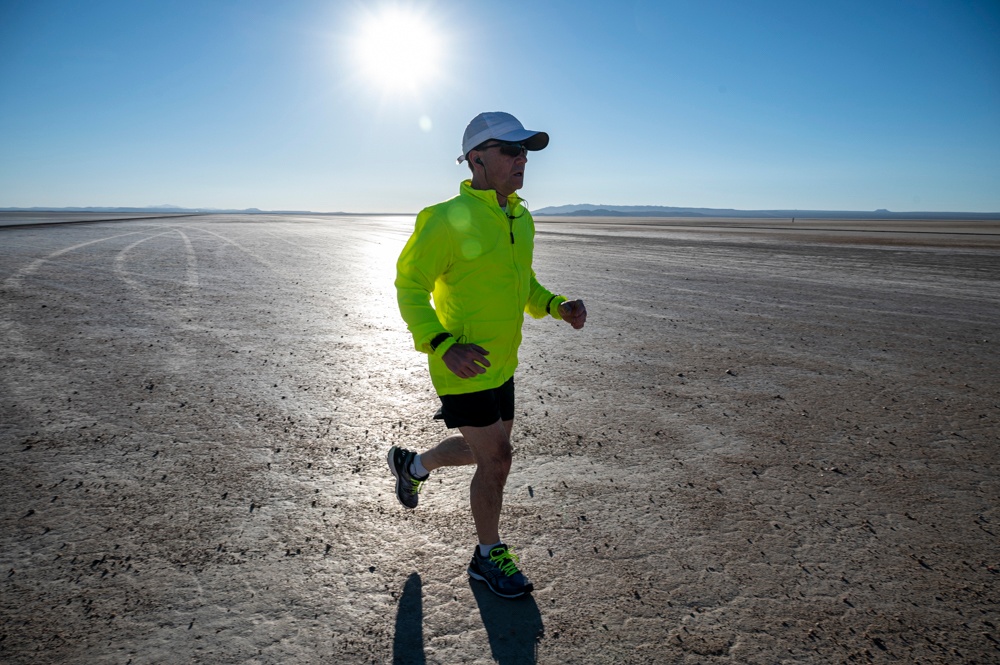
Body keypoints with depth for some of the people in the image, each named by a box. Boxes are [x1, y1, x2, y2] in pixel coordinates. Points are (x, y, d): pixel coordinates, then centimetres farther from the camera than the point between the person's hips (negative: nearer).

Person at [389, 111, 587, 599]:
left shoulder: (521, 219, 6)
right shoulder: (448, 219, -19)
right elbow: (410, 285, -13)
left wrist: (558, 306, 0)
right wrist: (443, 346, -25)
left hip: (501, 363, 8)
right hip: (463, 365, -8)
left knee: (486, 450, 21)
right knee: (496, 459, -1)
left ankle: (411, 465, 48)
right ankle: (489, 556, 24)